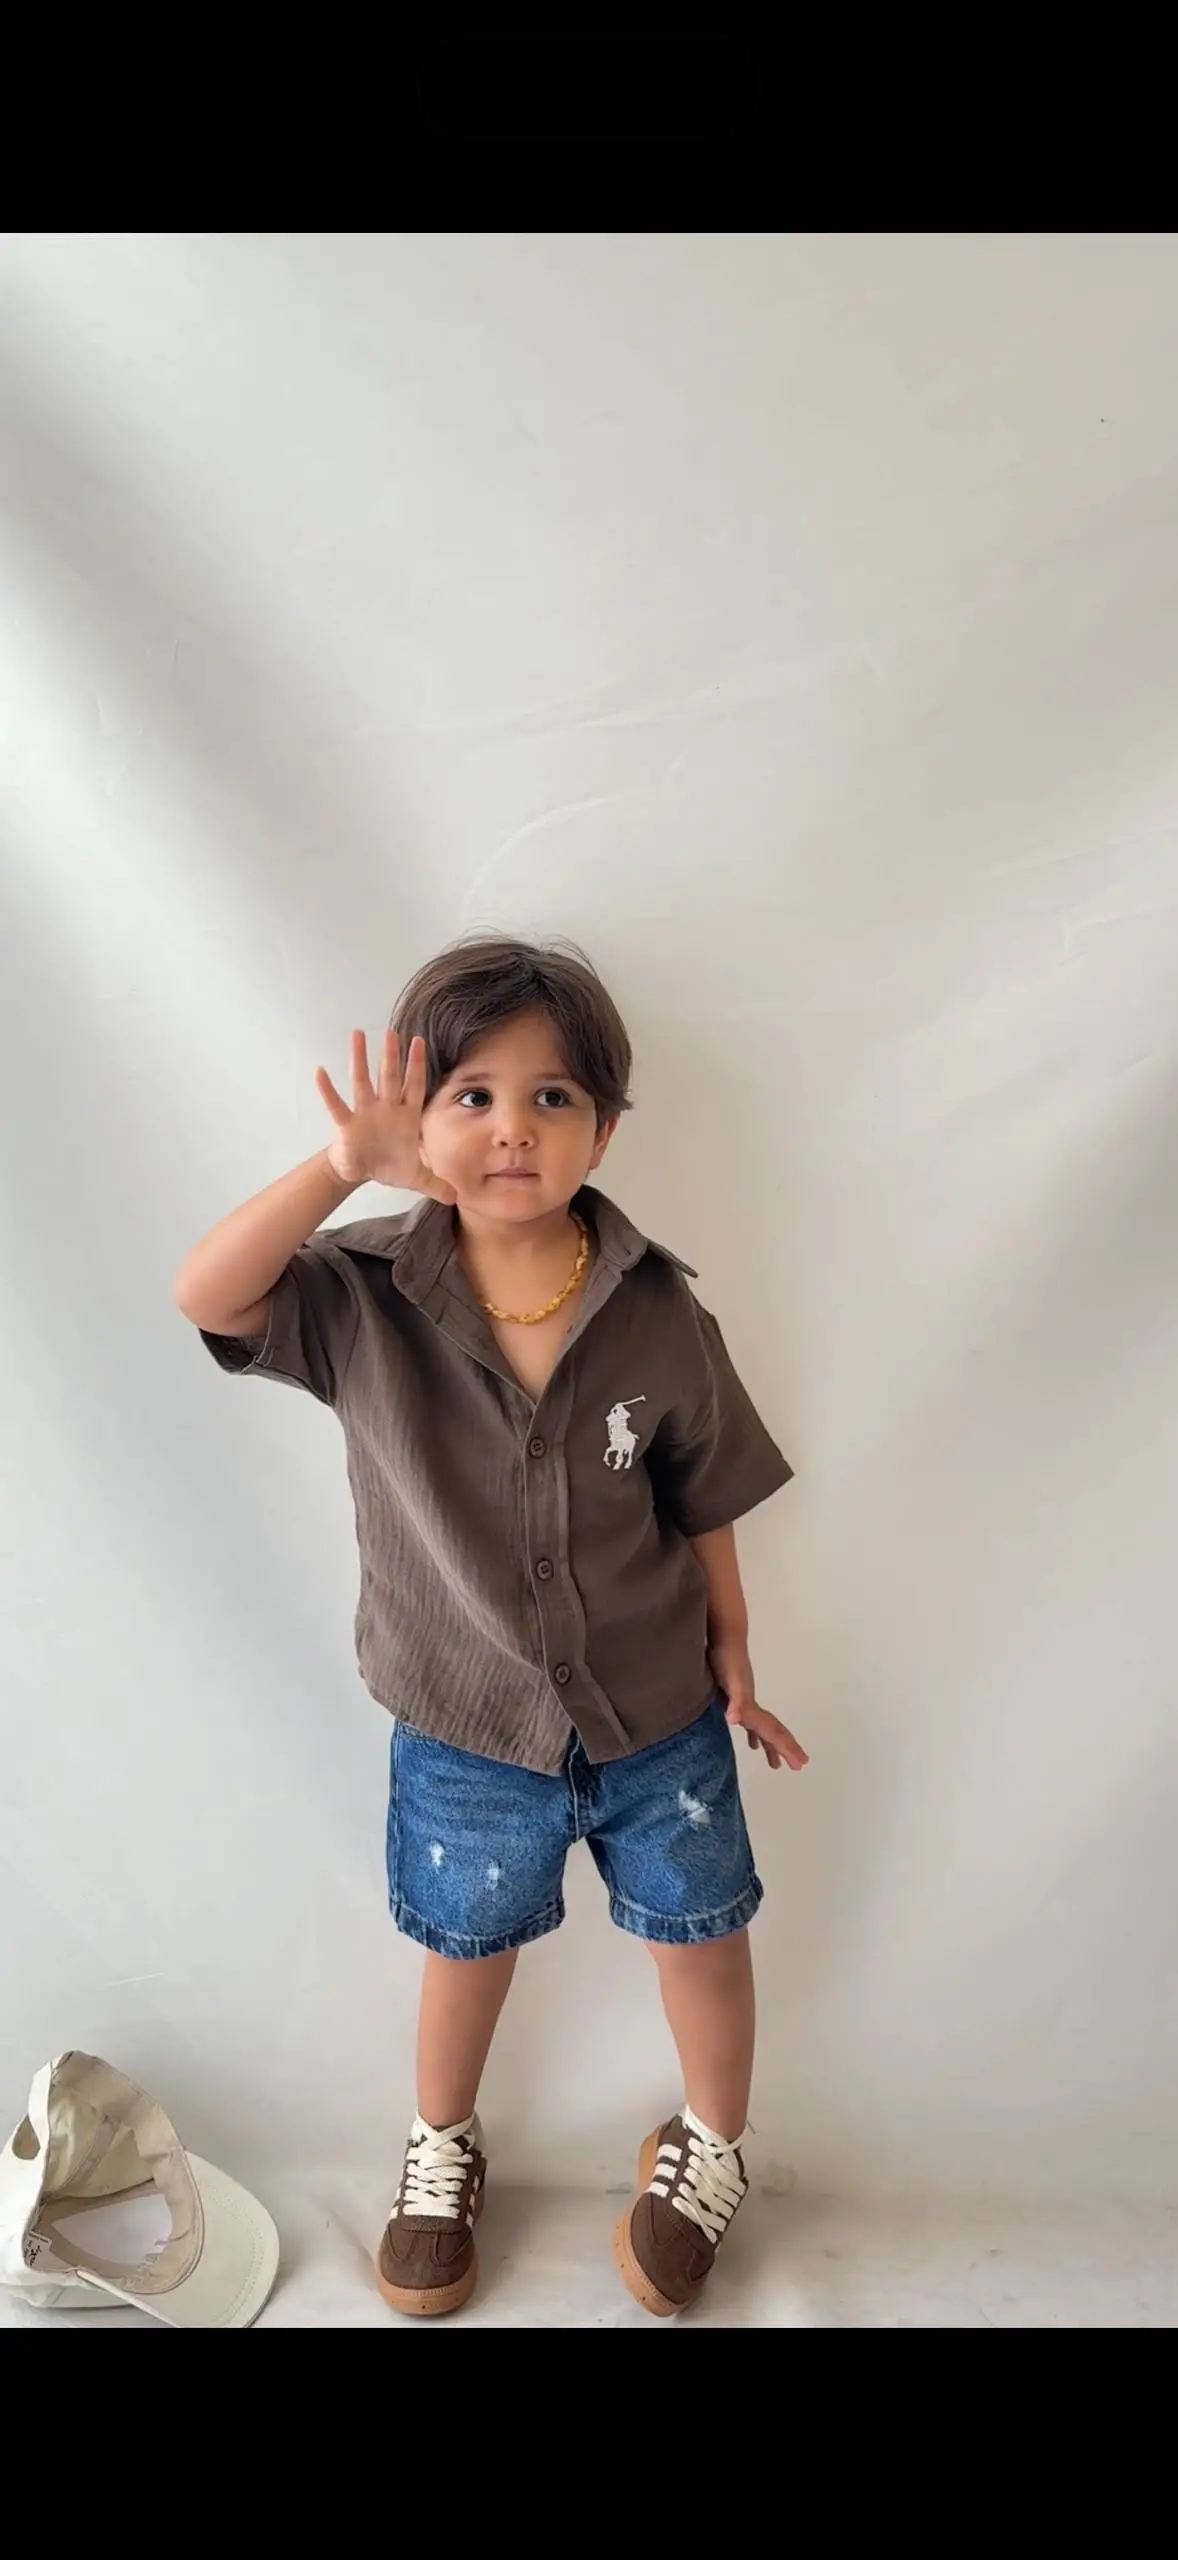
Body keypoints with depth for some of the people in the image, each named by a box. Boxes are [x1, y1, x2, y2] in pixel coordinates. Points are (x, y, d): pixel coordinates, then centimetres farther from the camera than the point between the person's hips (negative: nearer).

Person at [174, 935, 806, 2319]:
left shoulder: (656, 1314, -19)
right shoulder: (364, 1297, -19)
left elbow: (705, 1506, -7)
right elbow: (205, 1296, -35)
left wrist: (734, 1663, 2)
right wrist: (343, 1165, -43)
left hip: (658, 1715, 0)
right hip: (465, 1729, 0)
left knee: (700, 1937, 20)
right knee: (468, 1947, 25)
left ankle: (709, 2146, 52)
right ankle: (441, 2148, 56)